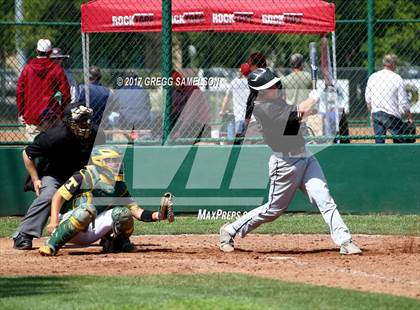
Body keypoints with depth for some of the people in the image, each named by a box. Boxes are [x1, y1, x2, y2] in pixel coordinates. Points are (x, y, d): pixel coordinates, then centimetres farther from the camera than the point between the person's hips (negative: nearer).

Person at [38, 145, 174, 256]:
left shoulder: (119, 187, 6)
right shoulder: (84, 177, -11)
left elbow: (136, 211, 3)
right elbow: (58, 196, -11)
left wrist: (156, 215, -16)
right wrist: (54, 221, -25)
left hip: (91, 234, 5)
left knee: (122, 212, -14)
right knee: (88, 209, -38)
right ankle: (51, 245, -32)